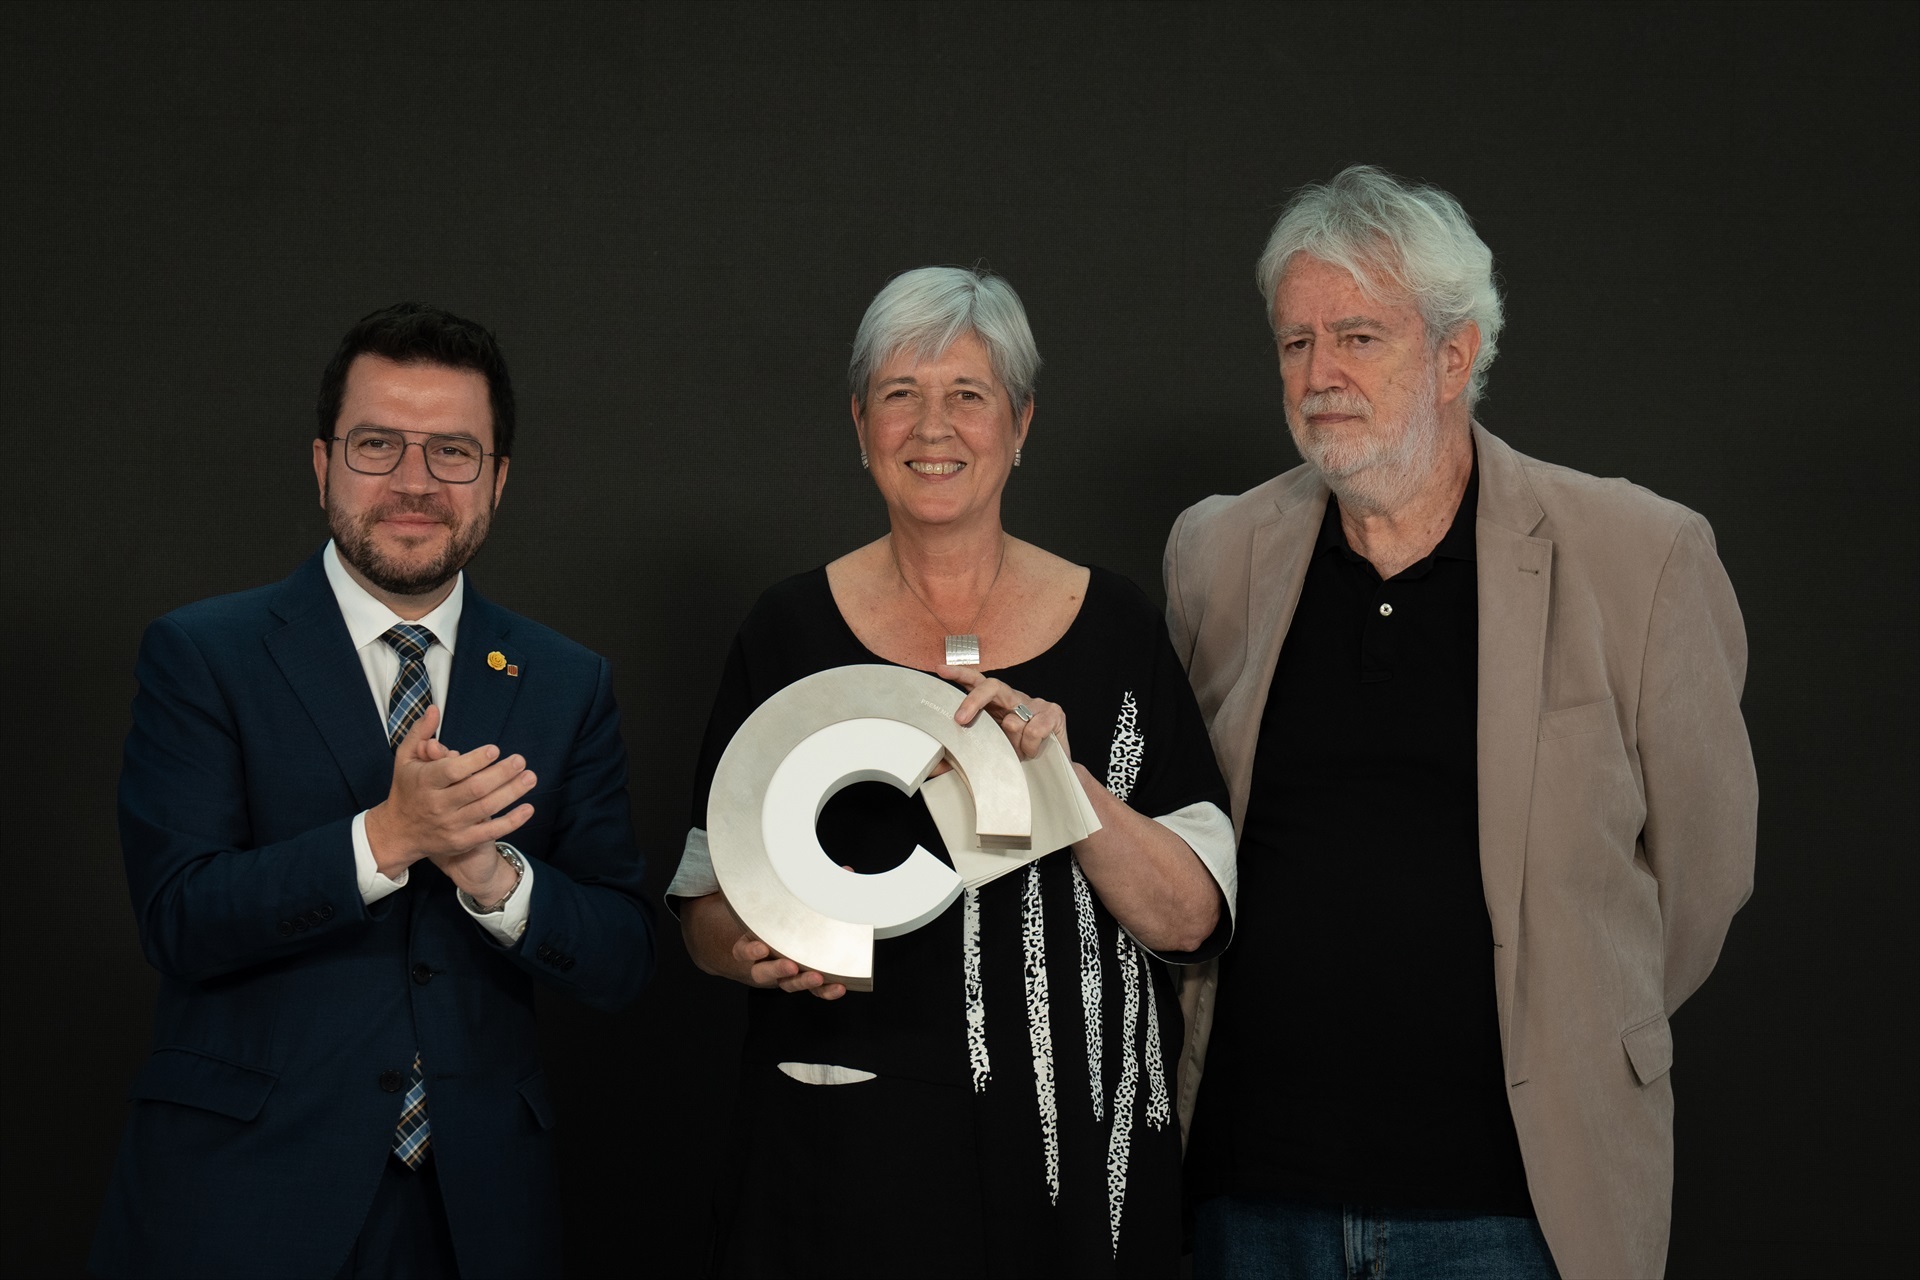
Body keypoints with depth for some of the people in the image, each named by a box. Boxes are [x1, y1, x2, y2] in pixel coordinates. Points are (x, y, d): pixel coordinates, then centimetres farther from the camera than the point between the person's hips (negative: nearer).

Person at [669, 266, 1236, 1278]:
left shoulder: (1111, 624, 0)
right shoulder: (791, 630, 1)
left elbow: (1190, 920, -4)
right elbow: (706, 912, 5)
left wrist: (1064, 780, -19)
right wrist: (759, 950, -16)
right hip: (848, 1151, 0)